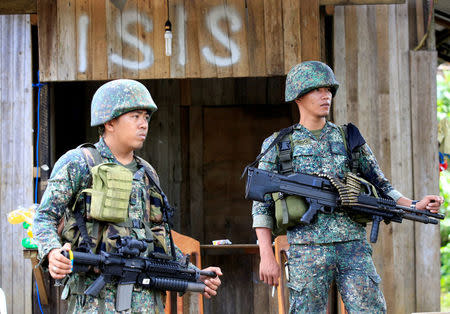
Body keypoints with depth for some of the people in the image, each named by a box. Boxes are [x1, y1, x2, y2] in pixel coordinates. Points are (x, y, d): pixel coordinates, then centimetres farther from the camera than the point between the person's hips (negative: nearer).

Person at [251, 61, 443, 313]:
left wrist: (415, 206, -1)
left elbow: (382, 188, 17)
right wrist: (267, 256, -3)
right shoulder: (278, 145, 7)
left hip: (354, 247, 2)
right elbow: (262, 205, 6)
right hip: (307, 251, -2)